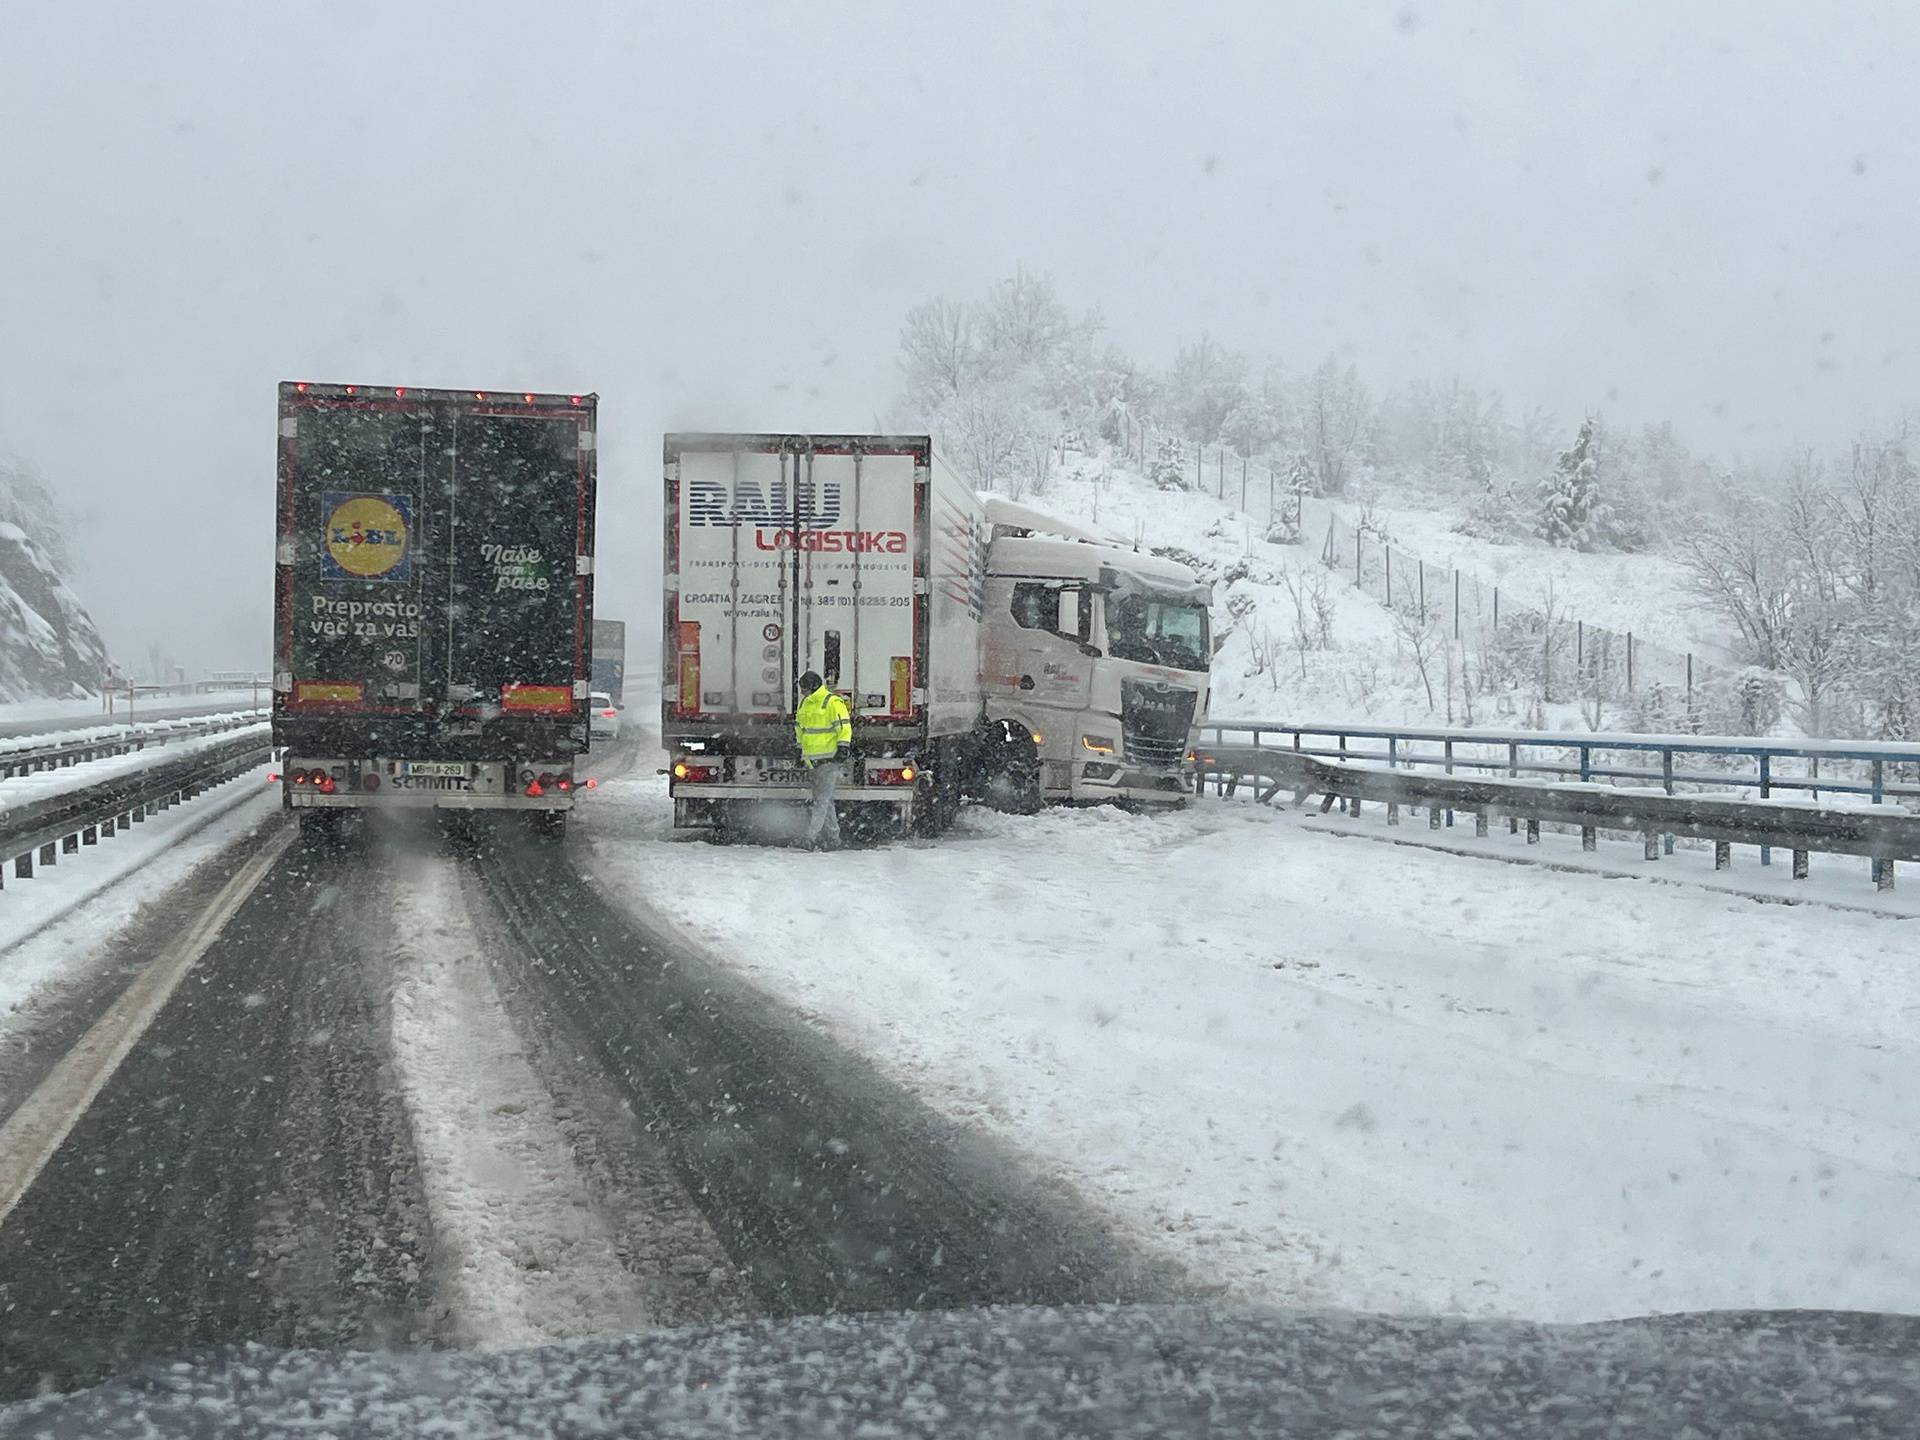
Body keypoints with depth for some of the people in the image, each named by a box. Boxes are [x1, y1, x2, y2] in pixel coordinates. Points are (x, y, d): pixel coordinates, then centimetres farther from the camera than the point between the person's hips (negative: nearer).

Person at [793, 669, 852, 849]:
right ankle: (833, 838, 14)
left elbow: (844, 726, -14)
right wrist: (800, 749, 28)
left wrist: (843, 747, -21)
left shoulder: (832, 703, -11)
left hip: (830, 758, -9)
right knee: (825, 800, 10)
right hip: (814, 759, 9)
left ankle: (812, 837, -17)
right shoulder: (805, 704, 15)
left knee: (822, 799, -11)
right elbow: (800, 727, 27)